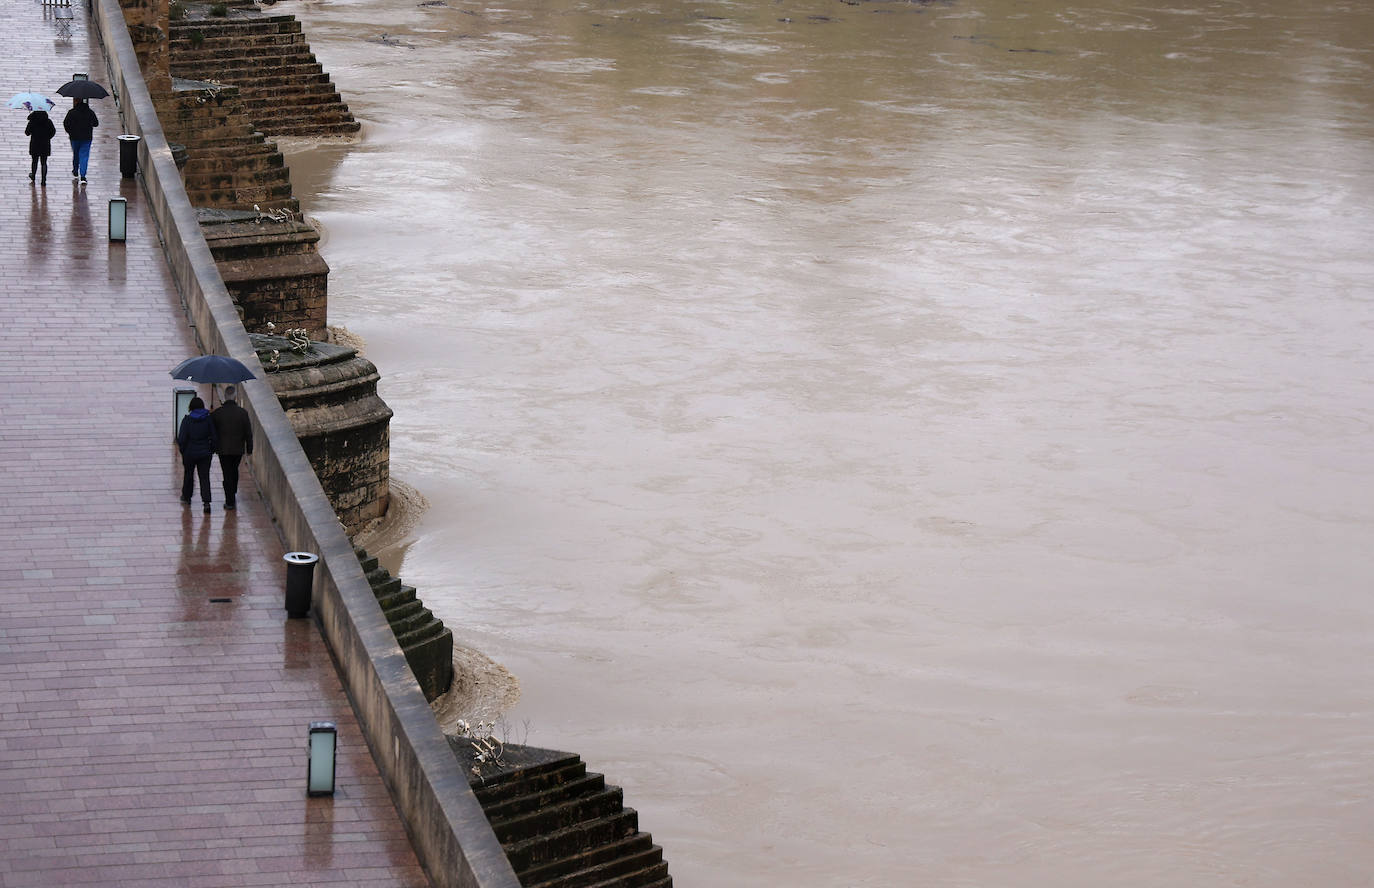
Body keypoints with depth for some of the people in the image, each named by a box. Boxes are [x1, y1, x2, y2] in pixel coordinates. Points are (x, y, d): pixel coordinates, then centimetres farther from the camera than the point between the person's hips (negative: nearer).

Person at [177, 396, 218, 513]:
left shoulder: (187, 420, -12)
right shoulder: (209, 419, -6)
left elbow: (182, 439, -12)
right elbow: (215, 437, -4)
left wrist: (182, 451, 4)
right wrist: (212, 450, 10)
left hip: (190, 453, -1)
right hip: (205, 453, 1)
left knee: (188, 474, 21)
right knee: (205, 477, 3)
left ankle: (186, 497, 36)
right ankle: (206, 501, -12)